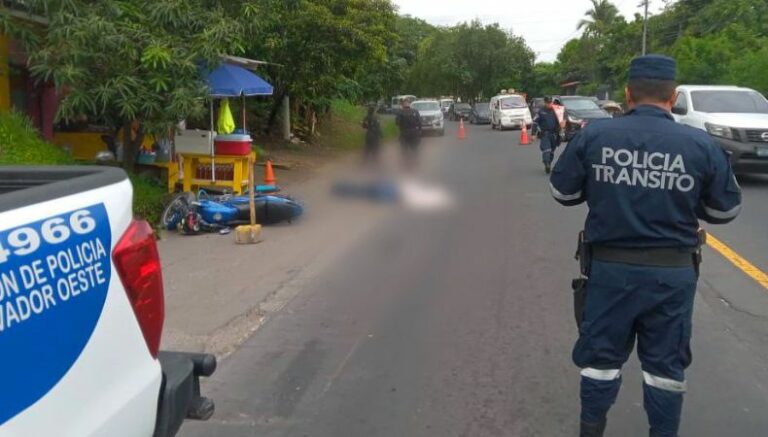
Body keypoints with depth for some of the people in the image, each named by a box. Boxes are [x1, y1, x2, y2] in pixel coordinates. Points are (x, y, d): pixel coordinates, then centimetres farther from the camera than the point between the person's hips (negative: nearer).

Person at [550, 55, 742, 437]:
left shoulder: (593, 135, -7)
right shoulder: (701, 145, -8)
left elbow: (563, 192, 3)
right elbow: (726, 210, 2)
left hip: (610, 266, 1)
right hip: (673, 272, 0)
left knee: (601, 354, 15)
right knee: (665, 362, 15)